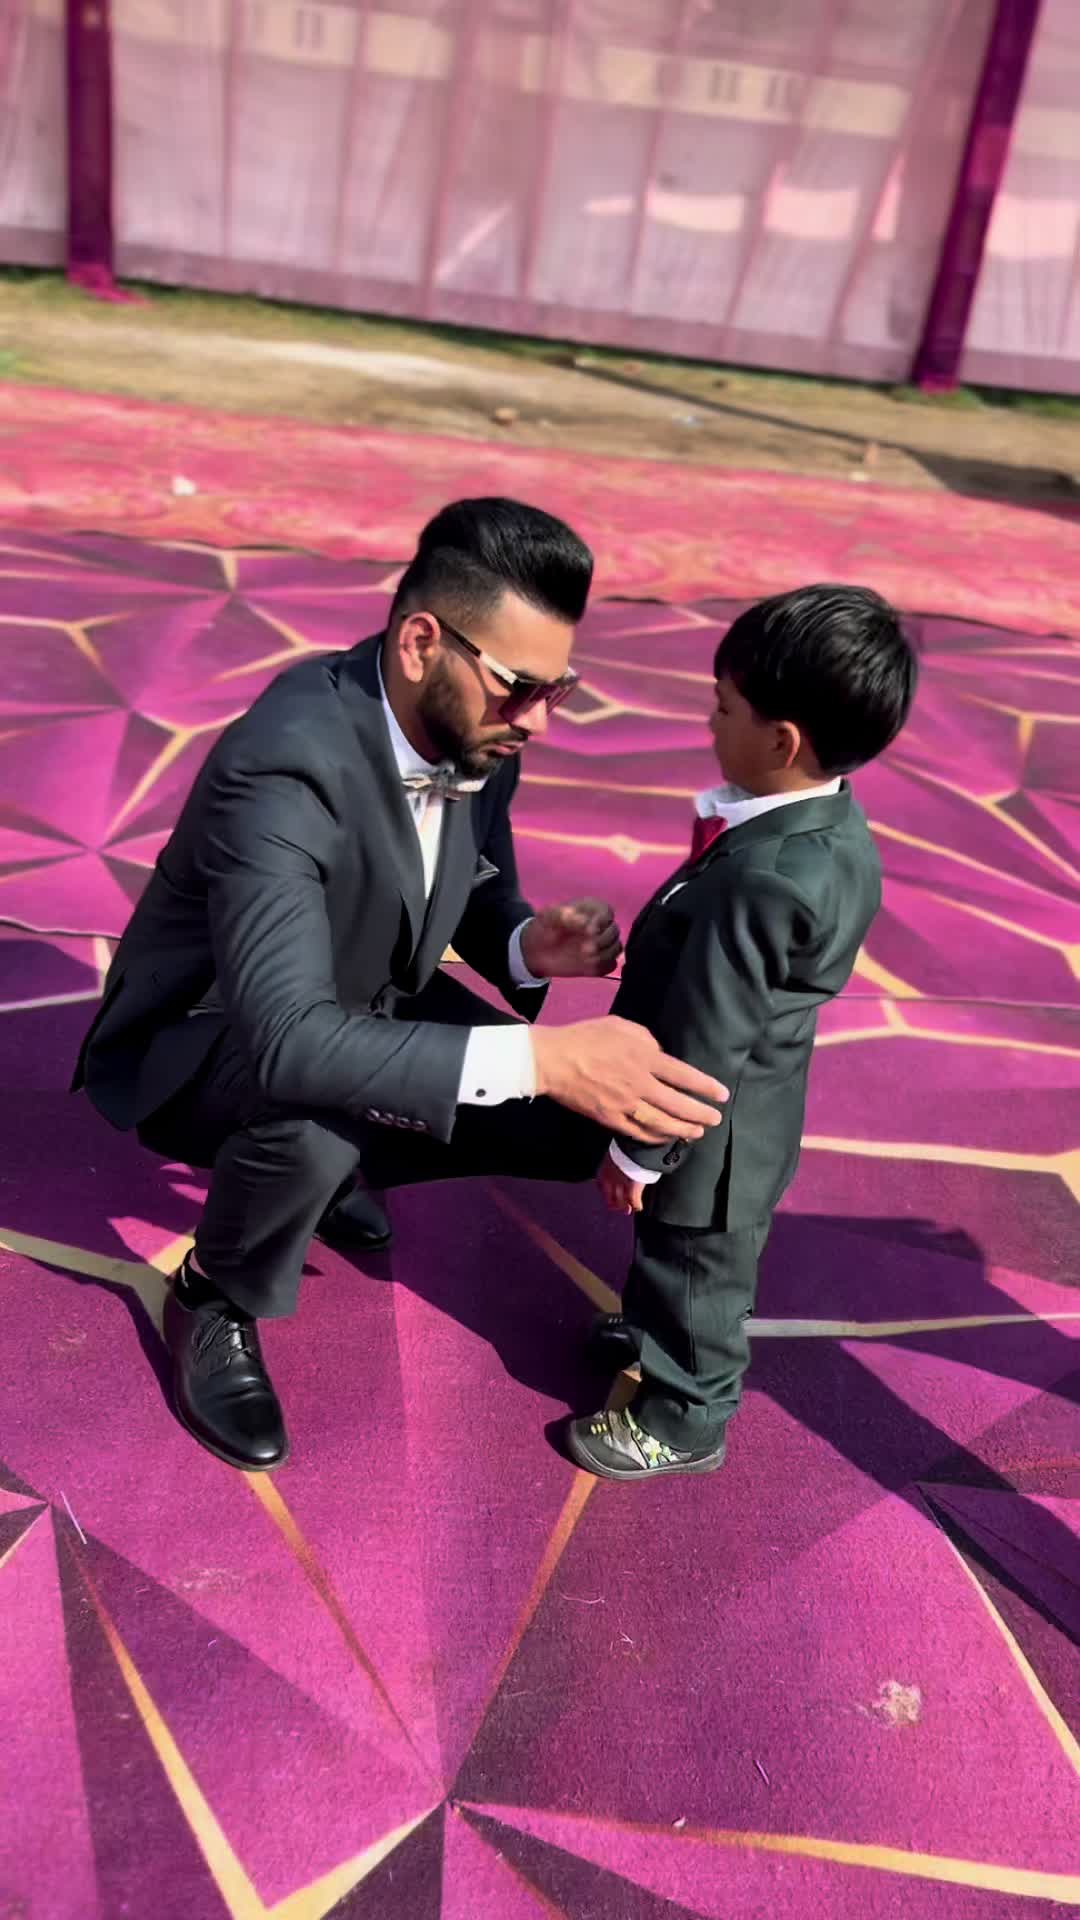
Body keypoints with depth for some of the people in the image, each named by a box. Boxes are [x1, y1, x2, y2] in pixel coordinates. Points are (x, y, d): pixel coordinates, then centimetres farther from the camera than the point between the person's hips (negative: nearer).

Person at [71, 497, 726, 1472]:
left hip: (364, 1004, 7)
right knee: (310, 1122, -38)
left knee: (560, 1118, -6)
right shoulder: (286, 763, -38)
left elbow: (481, 895, 2)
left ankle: (326, 1167, 20)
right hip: (198, 1039, -7)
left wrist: (530, 946, -23)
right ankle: (213, 1300, -3)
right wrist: (540, 1057, -52)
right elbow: (289, 1040, -47)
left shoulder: (476, 732, -14)